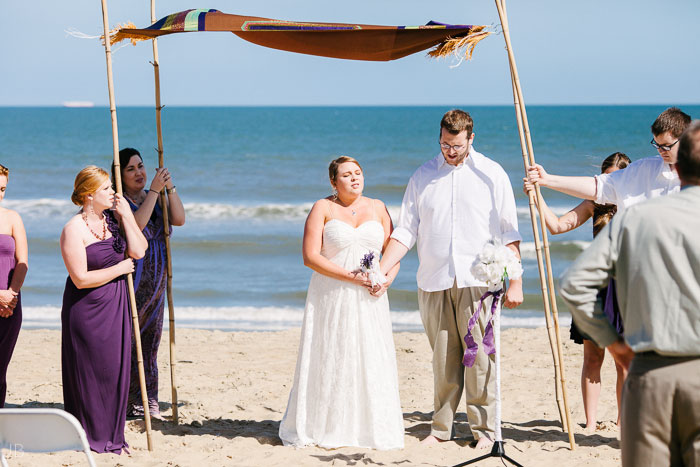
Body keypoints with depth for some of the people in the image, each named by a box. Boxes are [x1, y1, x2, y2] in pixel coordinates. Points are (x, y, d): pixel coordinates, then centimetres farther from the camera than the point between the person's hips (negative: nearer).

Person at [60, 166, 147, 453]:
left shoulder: (113, 219, 4)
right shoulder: (74, 229, -16)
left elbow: (138, 251, -6)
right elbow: (81, 278, -20)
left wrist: (126, 215, -10)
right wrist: (120, 269, -12)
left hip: (115, 306, 6)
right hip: (87, 310, -6)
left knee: (115, 370, 10)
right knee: (90, 372, 2)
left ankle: (111, 435, 23)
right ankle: (90, 437, 14)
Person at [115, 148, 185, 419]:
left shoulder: (154, 199, 13)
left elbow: (179, 220, -2)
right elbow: (135, 225, -25)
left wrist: (170, 188, -14)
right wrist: (154, 190, -25)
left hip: (156, 282, 7)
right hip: (130, 280, -7)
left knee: (150, 341, 10)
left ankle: (146, 402, 17)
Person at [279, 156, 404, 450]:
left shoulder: (377, 208, 11)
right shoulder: (323, 208, -1)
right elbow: (310, 256, -9)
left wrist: (387, 278, -10)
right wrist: (350, 276, -16)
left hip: (368, 300, 3)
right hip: (331, 298, -3)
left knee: (371, 361, 0)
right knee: (329, 361, -3)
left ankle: (373, 430, 8)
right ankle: (326, 430, 5)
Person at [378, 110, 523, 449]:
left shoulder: (492, 174, 6)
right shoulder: (423, 176, 11)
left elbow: (509, 233, 5)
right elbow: (406, 230, 9)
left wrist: (515, 281, -2)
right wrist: (381, 269, -4)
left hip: (478, 281, -2)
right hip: (434, 282, 2)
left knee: (480, 356, -4)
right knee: (443, 359, 3)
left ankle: (483, 428, 4)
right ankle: (441, 427, 10)